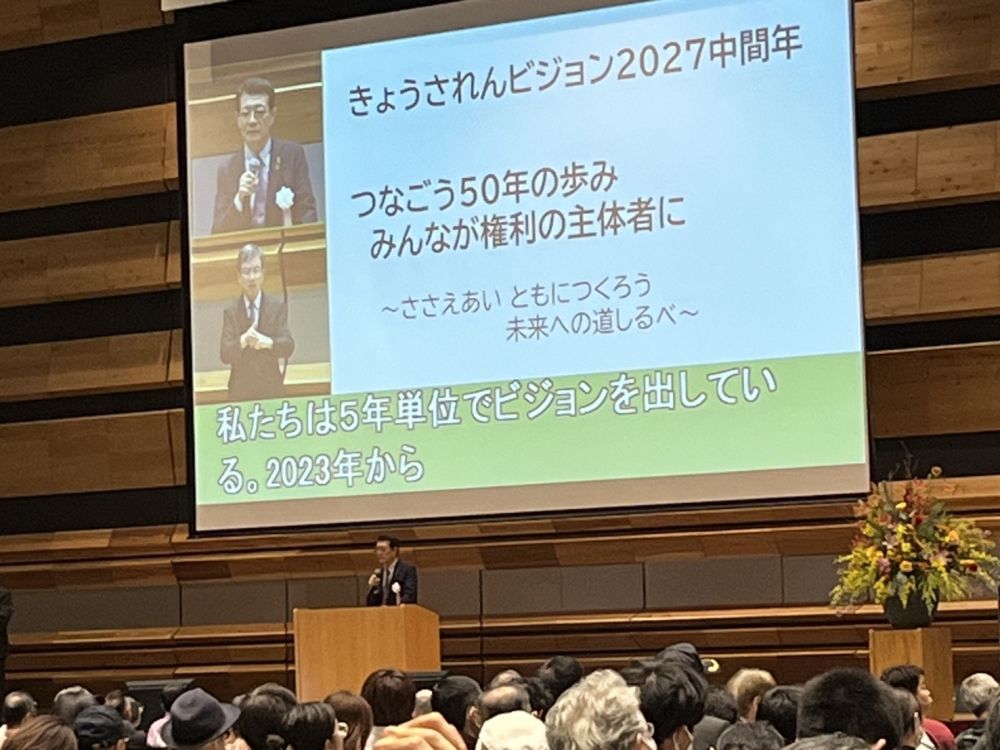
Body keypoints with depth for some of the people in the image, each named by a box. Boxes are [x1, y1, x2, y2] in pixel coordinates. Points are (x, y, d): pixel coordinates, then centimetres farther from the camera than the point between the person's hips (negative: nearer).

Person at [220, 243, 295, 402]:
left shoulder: (278, 306, 6)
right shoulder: (230, 311, 6)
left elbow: (288, 346, -2)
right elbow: (225, 354, -5)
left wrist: (269, 342, -23)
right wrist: (242, 341, -25)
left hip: (271, 389, 0)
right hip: (240, 391, 0)